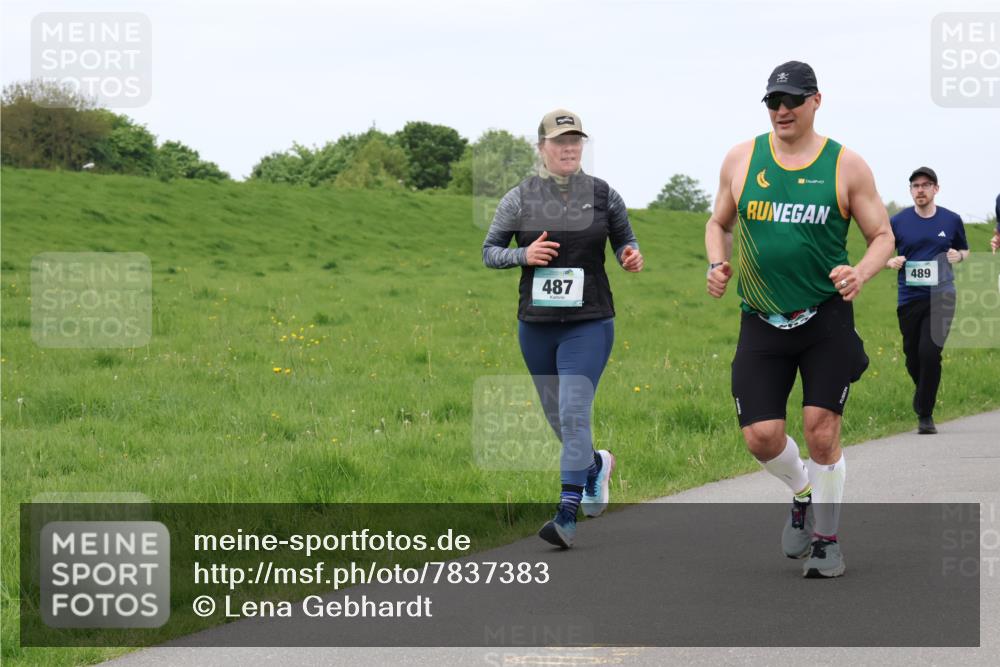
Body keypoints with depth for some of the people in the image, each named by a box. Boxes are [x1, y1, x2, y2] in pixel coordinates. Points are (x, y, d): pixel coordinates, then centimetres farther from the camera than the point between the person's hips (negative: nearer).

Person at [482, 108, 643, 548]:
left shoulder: (603, 195, 1)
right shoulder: (519, 198, 1)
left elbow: (624, 238, 15)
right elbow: (489, 251, 6)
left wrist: (631, 256, -7)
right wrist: (523, 255, -13)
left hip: (589, 322, -3)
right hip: (536, 325, 3)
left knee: (574, 413, -15)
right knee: (557, 417, 14)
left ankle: (567, 515, -14)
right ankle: (596, 464, 46)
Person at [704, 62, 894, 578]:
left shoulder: (846, 166, -1)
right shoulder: (741, 159, 5)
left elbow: (882, 236, 4)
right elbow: (719, 224, 18)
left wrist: (860, 273, -16)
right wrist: (717, 264, -1)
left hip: (827, 318, -2)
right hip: (762, 321, 2)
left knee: (821, 429, -6)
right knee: (761, 436, -5)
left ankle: (826, 537, 13)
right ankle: (803, 495, 28)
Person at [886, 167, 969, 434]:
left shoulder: (951, 220, 5)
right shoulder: (898, 221, 3)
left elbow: (965, 250, 19)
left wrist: (958, 255, -4)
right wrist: (891, 262, -10)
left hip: (941, 297, -1)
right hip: (909, 299, 1)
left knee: (929, 352, -16)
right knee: (913, 358, 6)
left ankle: (925, 414, -4)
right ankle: (924, 394, 39)